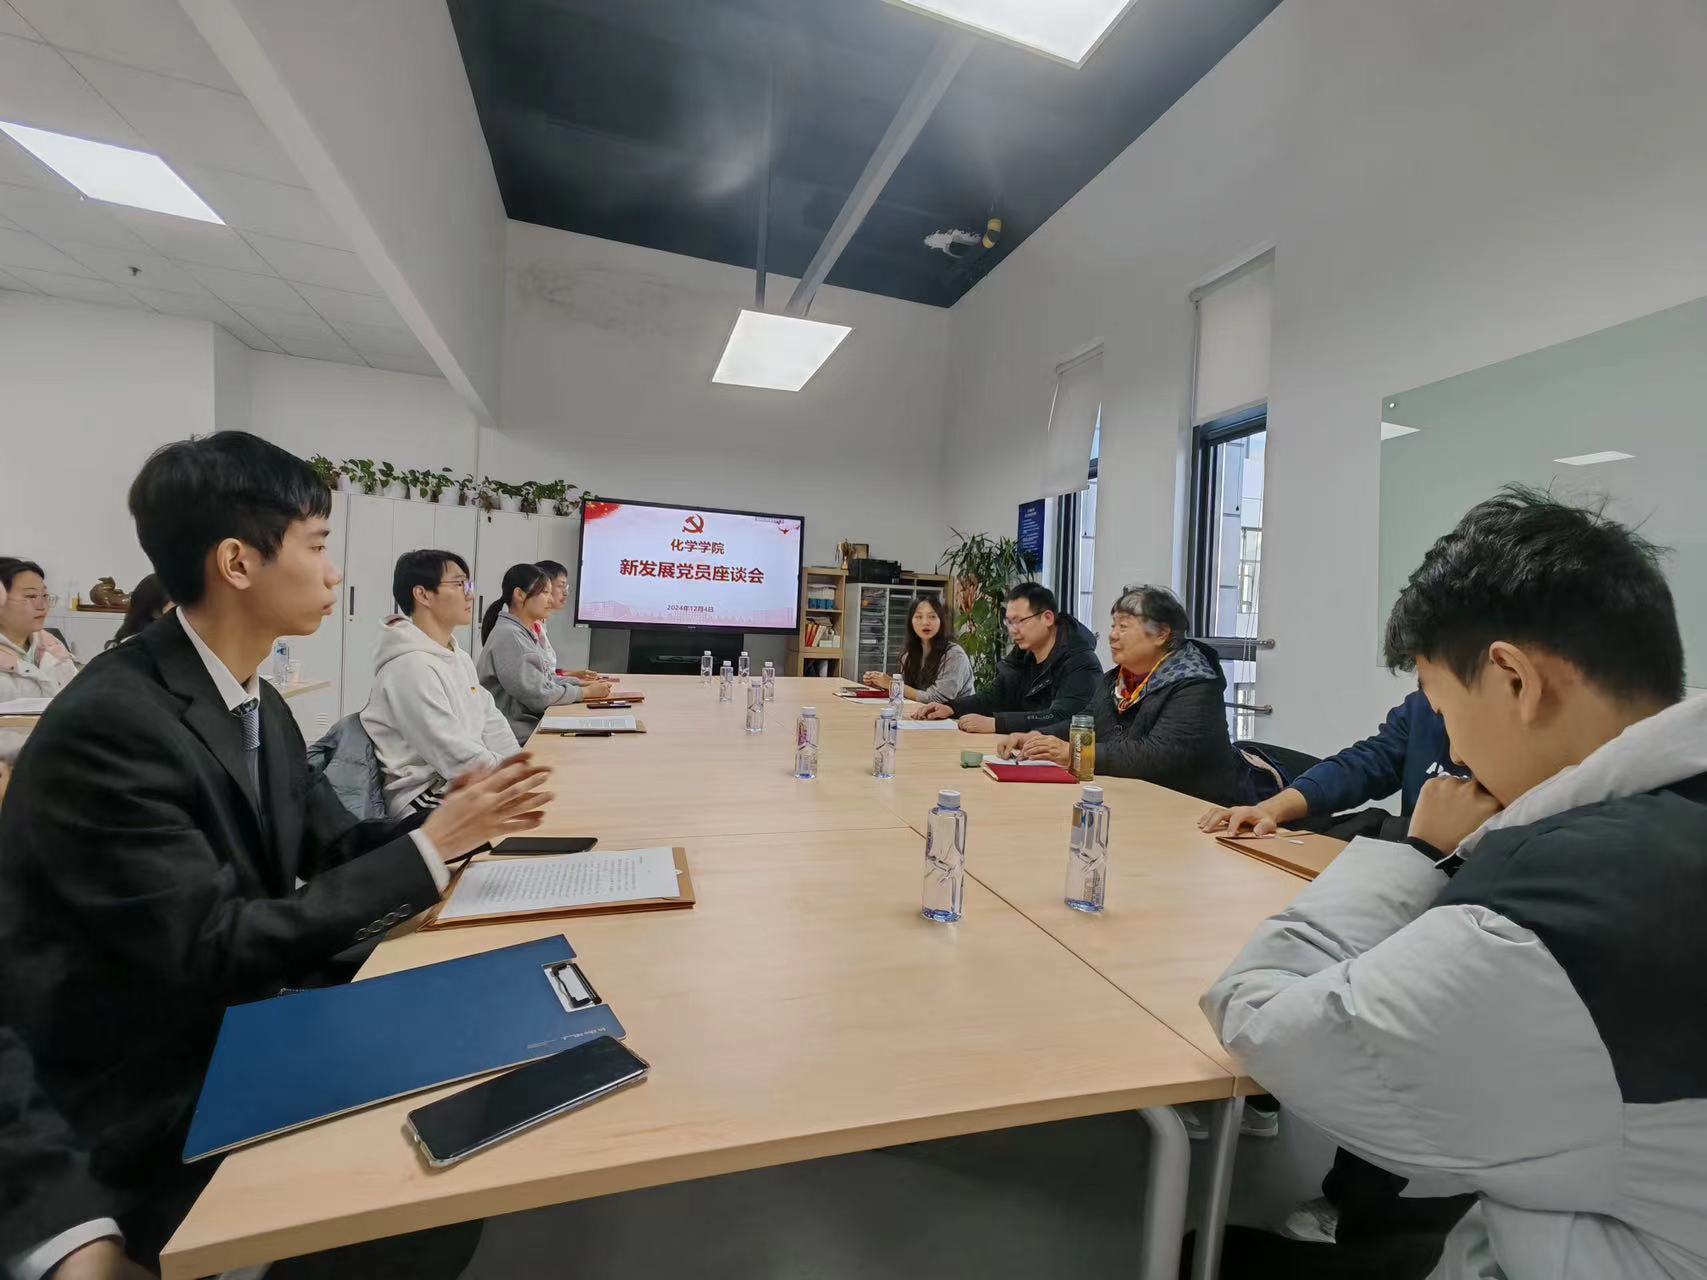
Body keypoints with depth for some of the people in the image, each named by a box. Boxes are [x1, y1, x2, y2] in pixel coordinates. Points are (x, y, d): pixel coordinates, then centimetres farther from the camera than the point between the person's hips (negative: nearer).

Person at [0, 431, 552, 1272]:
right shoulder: (108, 723, -27)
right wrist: (428, 847, -24)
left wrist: (460, 820, -11)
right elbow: (211, 949, -27)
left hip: (249, 1015, 7)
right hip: (152, 1090, -7)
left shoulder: (258, 701, 1)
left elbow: (330, 847, 5)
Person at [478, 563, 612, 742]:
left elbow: (546, 678, 19)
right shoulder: (509, 636, -16)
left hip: (534, 724, 9)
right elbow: (539, 695, -19)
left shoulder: (527, 633, 12)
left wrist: (582, 684, 5)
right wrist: (586, 692, -9)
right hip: (521, 735, -9)